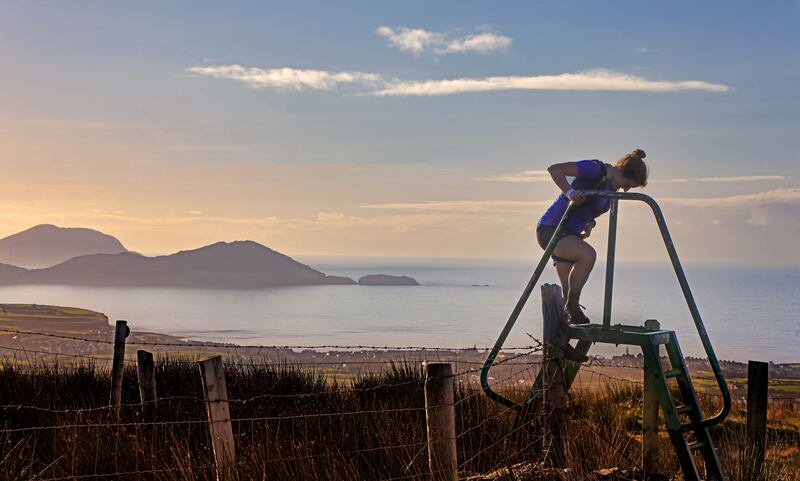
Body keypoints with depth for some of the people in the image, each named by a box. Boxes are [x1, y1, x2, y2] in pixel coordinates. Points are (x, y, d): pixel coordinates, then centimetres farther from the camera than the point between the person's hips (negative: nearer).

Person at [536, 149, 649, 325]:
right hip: (550, 229, -9)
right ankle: (572, 306, -18)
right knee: (588, 255, -32)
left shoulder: (612, 189, 11)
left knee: (570, 293, 6)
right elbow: (554, 168, -18)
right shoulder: (596, 169, -15)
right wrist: (569, 192, -30)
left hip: (569, 236, 9)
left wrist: (588, 224, 3)